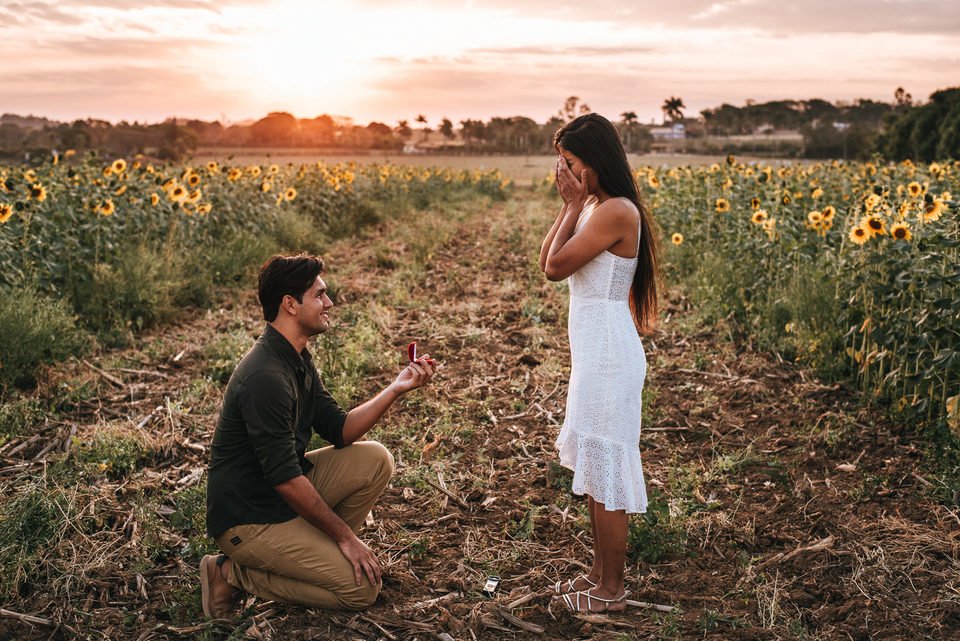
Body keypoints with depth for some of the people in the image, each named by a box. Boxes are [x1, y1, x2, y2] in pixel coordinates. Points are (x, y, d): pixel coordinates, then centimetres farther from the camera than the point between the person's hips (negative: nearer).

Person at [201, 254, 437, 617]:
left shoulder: (296, 358, 4)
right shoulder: (266, 378, -28)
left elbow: (339, 431, 6)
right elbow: (285, 479, -26)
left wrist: (396, 389, -5)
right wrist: (345, 536, -17)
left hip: (283, 493, 9)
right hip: (248, 518, -9)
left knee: (375, 460, 0)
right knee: (361, 587, -12)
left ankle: (315, 547, 9)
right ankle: (232, 574, -2)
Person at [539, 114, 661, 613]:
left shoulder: (617, 211, -18)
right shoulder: (593, 206, 12)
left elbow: (556, 267, -21)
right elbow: (546, 261, 8)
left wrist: (574, 205, -12)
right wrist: (568, 205, 3)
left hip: (608, 351, -10)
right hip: (593, 348, 10)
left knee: (606, 465, 0)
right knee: (593, 466, 17)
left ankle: (611, 590, 15)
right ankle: (599, 572, 31)